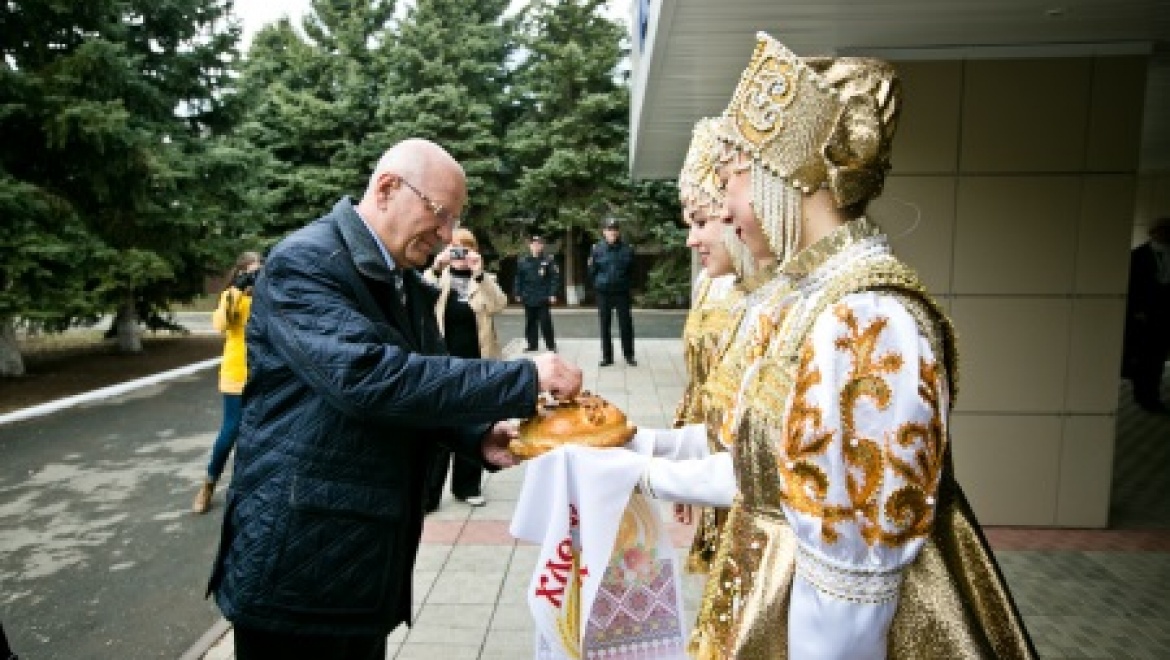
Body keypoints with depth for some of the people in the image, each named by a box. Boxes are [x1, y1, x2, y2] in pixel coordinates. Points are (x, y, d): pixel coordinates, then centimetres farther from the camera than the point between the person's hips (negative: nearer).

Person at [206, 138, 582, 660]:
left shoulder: (409, 285, 9)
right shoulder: (305, 261, -17)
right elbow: (366, 377, -31)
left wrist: (479, 436, -5)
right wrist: (523, 380, -28)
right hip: (297, 561, -7)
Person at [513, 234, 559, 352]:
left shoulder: (548, 261, -4)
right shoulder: (522, 261, 4)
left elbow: (555, 278, -5)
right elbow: (518, 279, 8)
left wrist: (552, 294, -10)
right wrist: (517, 293, 4)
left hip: (543, 298, -3)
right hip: (528, 298, 4)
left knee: (545, 322, -1)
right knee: (530, 322, 10)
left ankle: (551, 345, 10)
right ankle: (532, 345, 20)